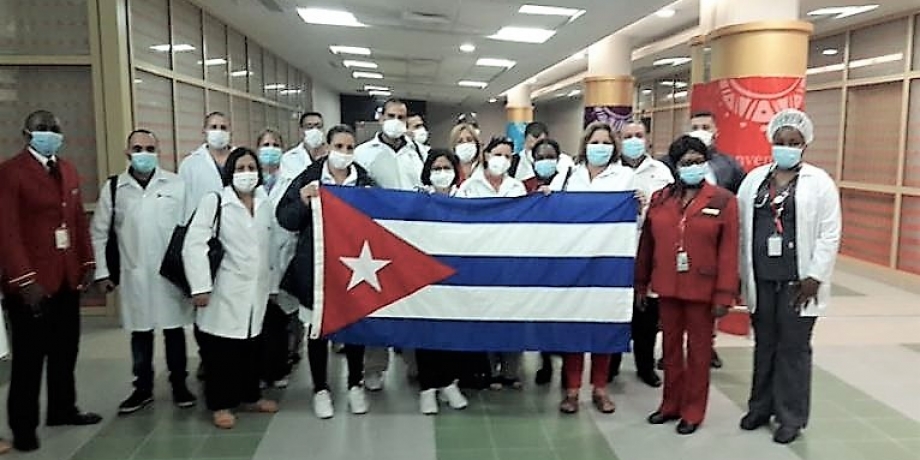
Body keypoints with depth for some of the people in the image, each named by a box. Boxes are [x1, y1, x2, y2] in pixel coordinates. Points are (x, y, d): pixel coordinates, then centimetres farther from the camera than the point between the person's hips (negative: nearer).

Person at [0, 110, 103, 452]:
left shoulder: (68, 170, 13)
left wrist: (87, 262, 8)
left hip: (68, 277, 6)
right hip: (31, 281, -6)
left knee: (65, 350, 15)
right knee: (29, 357, 6)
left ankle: (63, 409, 31)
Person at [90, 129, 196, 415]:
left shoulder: (176, 184, -2)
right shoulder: (113, 187, 3)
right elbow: (99, 232, 8)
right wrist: (102, 272, 4)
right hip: (134, 273, 1)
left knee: (174, 331, 8)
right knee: (140, 333, 11)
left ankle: (179, 385, 23)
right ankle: (143, 388, 25)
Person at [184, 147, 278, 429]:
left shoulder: (265, 204, 9)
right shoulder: (214, 201, -6)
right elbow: (194, 245, -13)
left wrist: (272, 282, 14)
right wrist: (200, 287, -18)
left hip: (256, 290, 5)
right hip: (224, 291, -4)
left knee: (251, 344, 15)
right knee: (221, 348, 3)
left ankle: (250, 396, 30)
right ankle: (220, 404, 18)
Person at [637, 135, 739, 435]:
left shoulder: (723, 201, -5)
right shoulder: (660, 198, 4)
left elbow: (728, 251, -8)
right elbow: (646, 244, 8)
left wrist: (724, 294, -12)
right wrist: (641, 284, 8)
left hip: (702, 289, -3)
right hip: (667, 287, 3)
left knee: (698, 350, 9)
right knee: (671, 346, 14)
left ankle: (693, 411, 22)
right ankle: (671, 404, 29)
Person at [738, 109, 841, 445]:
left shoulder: (819, 182, -2)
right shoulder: (754, 179, 9)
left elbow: (829, 234, -6)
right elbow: (742, 228, 8)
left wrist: (814, 277, -11)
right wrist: (739, 273, 4)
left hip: (797, 280, -3)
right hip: (761, 279, 3)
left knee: (793, 349, 4)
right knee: (764, 345, 13)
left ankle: (791, 417, 17)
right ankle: (761, 407, 27)